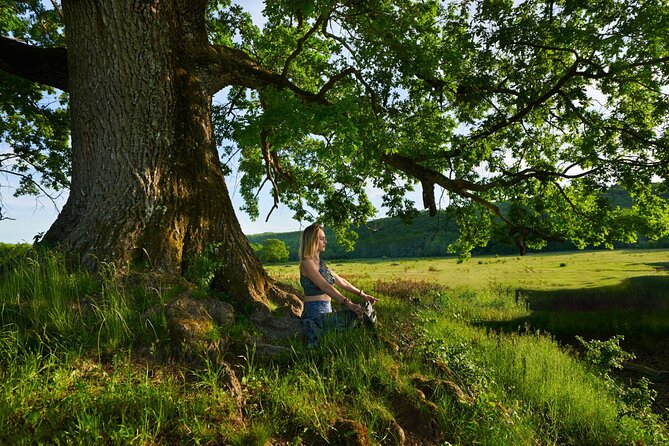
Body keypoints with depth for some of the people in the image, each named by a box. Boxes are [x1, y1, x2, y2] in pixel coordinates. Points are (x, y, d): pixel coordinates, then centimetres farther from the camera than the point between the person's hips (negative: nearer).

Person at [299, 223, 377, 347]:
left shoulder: (320, 262, 15)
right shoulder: (306, 263, -13)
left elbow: (340, 281, 19)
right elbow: (324, 286, -25)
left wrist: (362, 294, 15)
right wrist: (348, 303, -34)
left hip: (325, 313, 9)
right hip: (315, 315, -9)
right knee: (360, 315, -16)